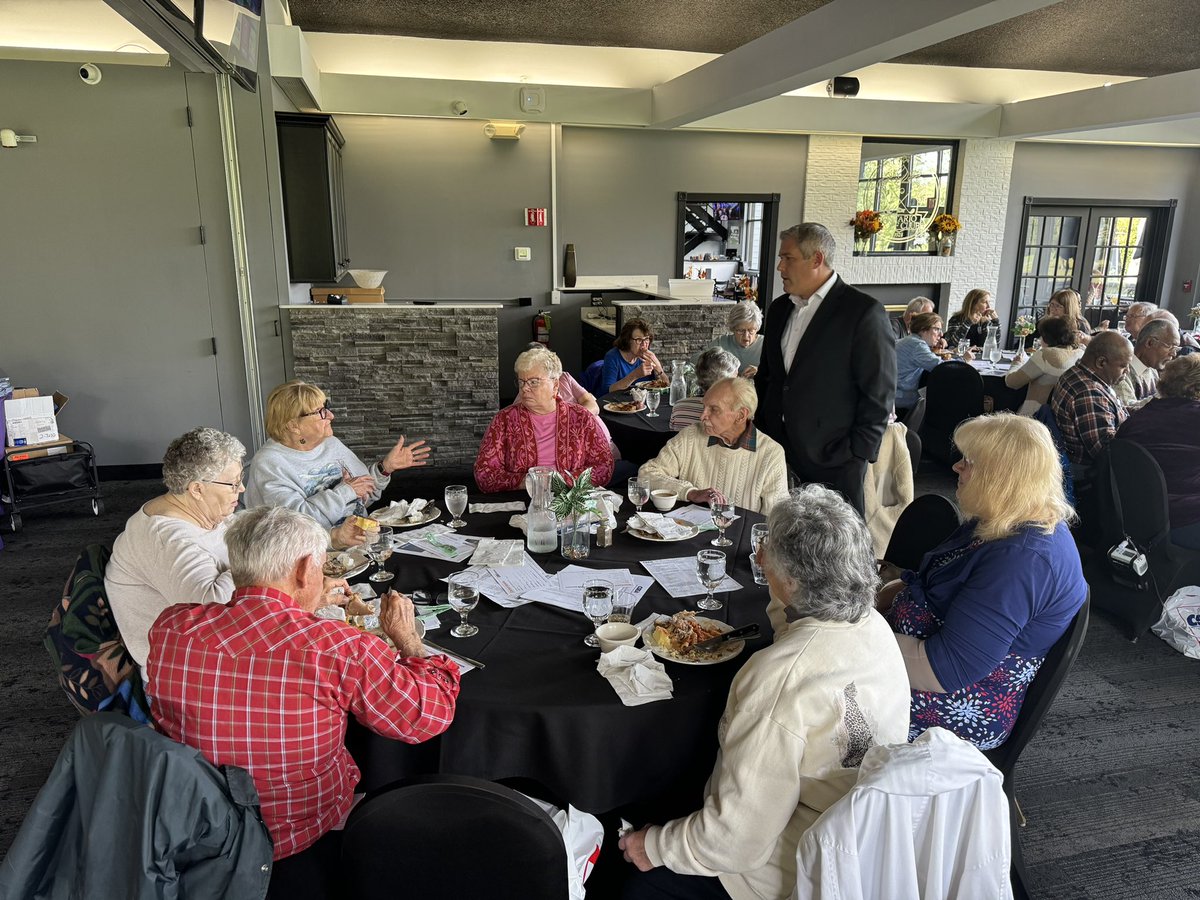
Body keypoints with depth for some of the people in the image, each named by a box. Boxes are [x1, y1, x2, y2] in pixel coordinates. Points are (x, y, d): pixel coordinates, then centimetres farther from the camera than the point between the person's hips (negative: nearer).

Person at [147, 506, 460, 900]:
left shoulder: (169, 629, -15)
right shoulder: (340, 649, -28)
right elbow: (434, 712, -15)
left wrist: (305, 608, 16)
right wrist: (407, 637, 0)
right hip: (310, 849, -4)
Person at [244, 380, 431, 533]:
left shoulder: (332, 444, 12)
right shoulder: (268, 464, -9)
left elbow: (364, 496, 21)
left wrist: (385, 467, 5)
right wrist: (346, 491, -12)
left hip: (364, 538, 6)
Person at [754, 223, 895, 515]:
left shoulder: (864, 312, -9)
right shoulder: (779, 308, 12)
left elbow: (879, 394, -9)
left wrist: (858, 454, -12)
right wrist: (757, 432, 11)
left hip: (833, 462, -5)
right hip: (775, 452, 6)